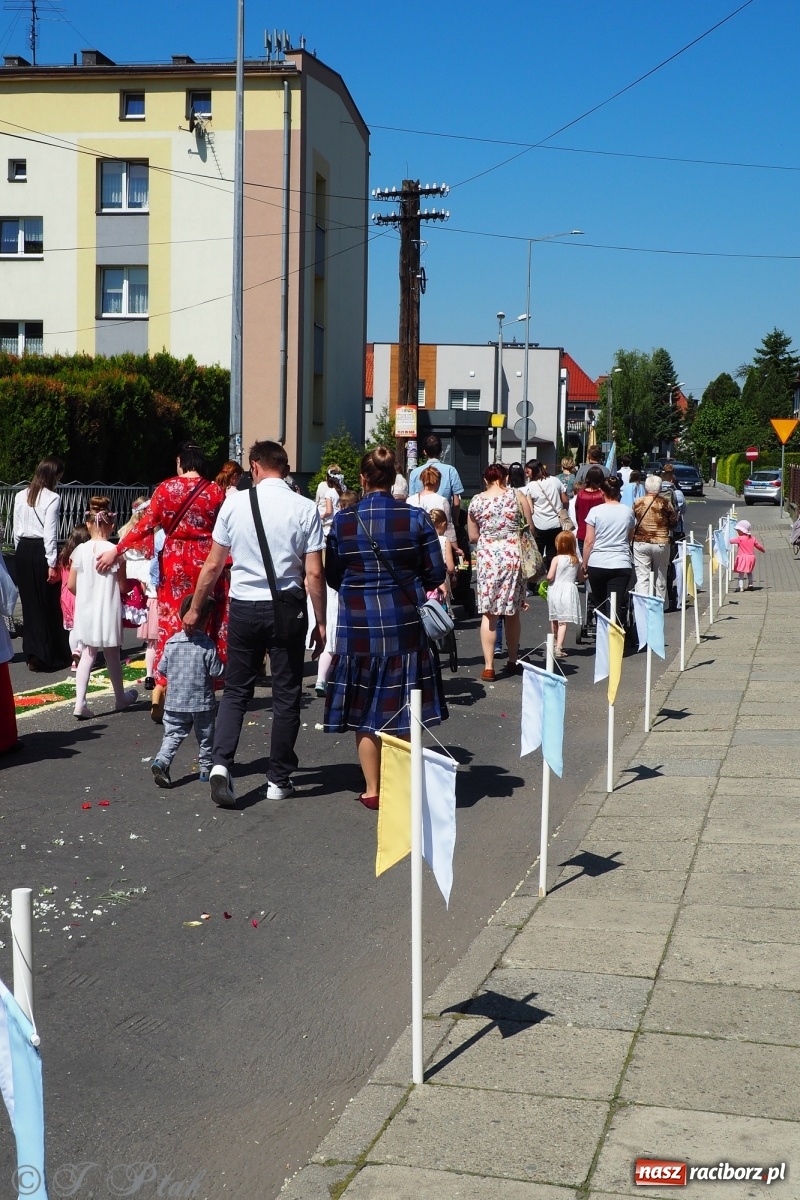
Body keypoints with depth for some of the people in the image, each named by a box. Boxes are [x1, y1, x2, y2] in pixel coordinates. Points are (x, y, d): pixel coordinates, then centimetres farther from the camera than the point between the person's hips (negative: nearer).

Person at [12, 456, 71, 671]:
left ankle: (32, 653, 16)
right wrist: (52, 563, -12)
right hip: (41, 551, -6)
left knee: (29, 602, 12)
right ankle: (47, 655, 8)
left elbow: (16, 529, 10)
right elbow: (50, 533, -14)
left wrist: (20, 552, 18)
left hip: (23, 550, 6)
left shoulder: (20, 496, 7)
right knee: (47, 603, 3)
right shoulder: (52, 498, -10)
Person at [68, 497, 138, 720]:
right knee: (112, 656, 13)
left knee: (87, 655, 9)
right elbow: (123, 587, -9)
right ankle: (121, 698, 32)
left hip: (86, 610, 2)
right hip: (108, 611, -2)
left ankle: (80, 702, -3)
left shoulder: (80, 551, -5)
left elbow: (71, 585, -1)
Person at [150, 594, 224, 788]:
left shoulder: (171, 642, -2)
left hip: (174, 701, 3)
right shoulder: (207, 645, -14)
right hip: (202, 702, -2)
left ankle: (161, 761, -15)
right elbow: (217, 672, -14)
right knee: (205, 737, 14)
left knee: (172, 735, 6)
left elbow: (162, 669, 3)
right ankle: (206, 768, 23)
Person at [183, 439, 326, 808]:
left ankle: (221, 763, -7)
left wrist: (195, 608, 15)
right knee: (286, 694, 10)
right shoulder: (305, 508, -6)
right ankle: (279, 779, 16)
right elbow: (314, 574, -7)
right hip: (287, 609, -1)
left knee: (236, 691, 12)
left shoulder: (234, 503, -2)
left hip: (243, 607, 1)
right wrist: (321, 623, 2)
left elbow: (213, 565, 3)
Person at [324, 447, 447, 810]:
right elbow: (436, 573, -2)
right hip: (405, 624, 0)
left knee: (364, 708, 11)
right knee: (402, 710, 11)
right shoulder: (415, 518, -6)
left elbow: (333, 577, 3)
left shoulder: (343, 521, -5)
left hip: (358, 624, 0)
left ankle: (372, 789, 15)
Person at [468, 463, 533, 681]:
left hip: (487, 556, 0)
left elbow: (473, 536, 9)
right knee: (512, 612, 12)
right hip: (513, 555, 0)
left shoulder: (476, 501, 4)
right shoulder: (517, 496, 0)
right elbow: (530, 528, 2)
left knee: (488, 613, 2)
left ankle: (488, 666, -2)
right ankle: (512, 662, 22)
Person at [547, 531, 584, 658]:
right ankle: (559, 647, -13)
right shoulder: (576, 560, 4)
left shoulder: (556, 559, -7)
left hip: (555, 589, -1)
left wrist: (548, 581, 8)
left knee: (554, 620, 17)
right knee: (563, 622, -2)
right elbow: (581, 579, 11)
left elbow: (550, 576, -13)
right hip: (570, 589, 1)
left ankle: (556, 645, 29)